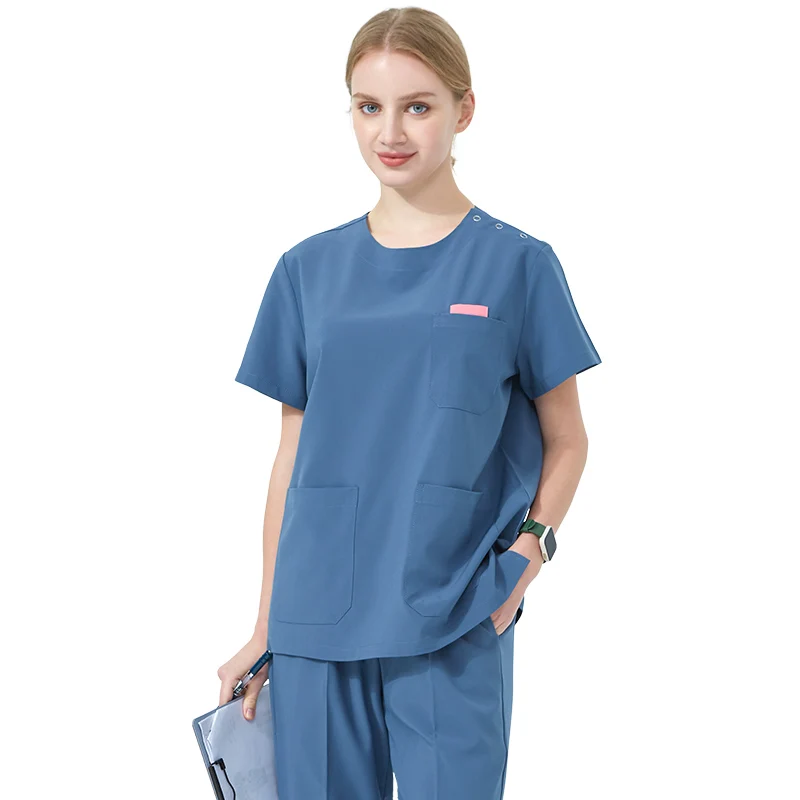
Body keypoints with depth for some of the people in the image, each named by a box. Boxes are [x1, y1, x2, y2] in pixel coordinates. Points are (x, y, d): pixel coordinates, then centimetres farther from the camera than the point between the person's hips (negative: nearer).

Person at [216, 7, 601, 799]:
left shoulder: (516, 265, 0)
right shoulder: (308, 271, 7)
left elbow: (566, 442, 5)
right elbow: (293, 455, 10)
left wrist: (530, 546, -13)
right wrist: (263, 630, 10)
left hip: (455, 628, -2)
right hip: (316, 626, 3)